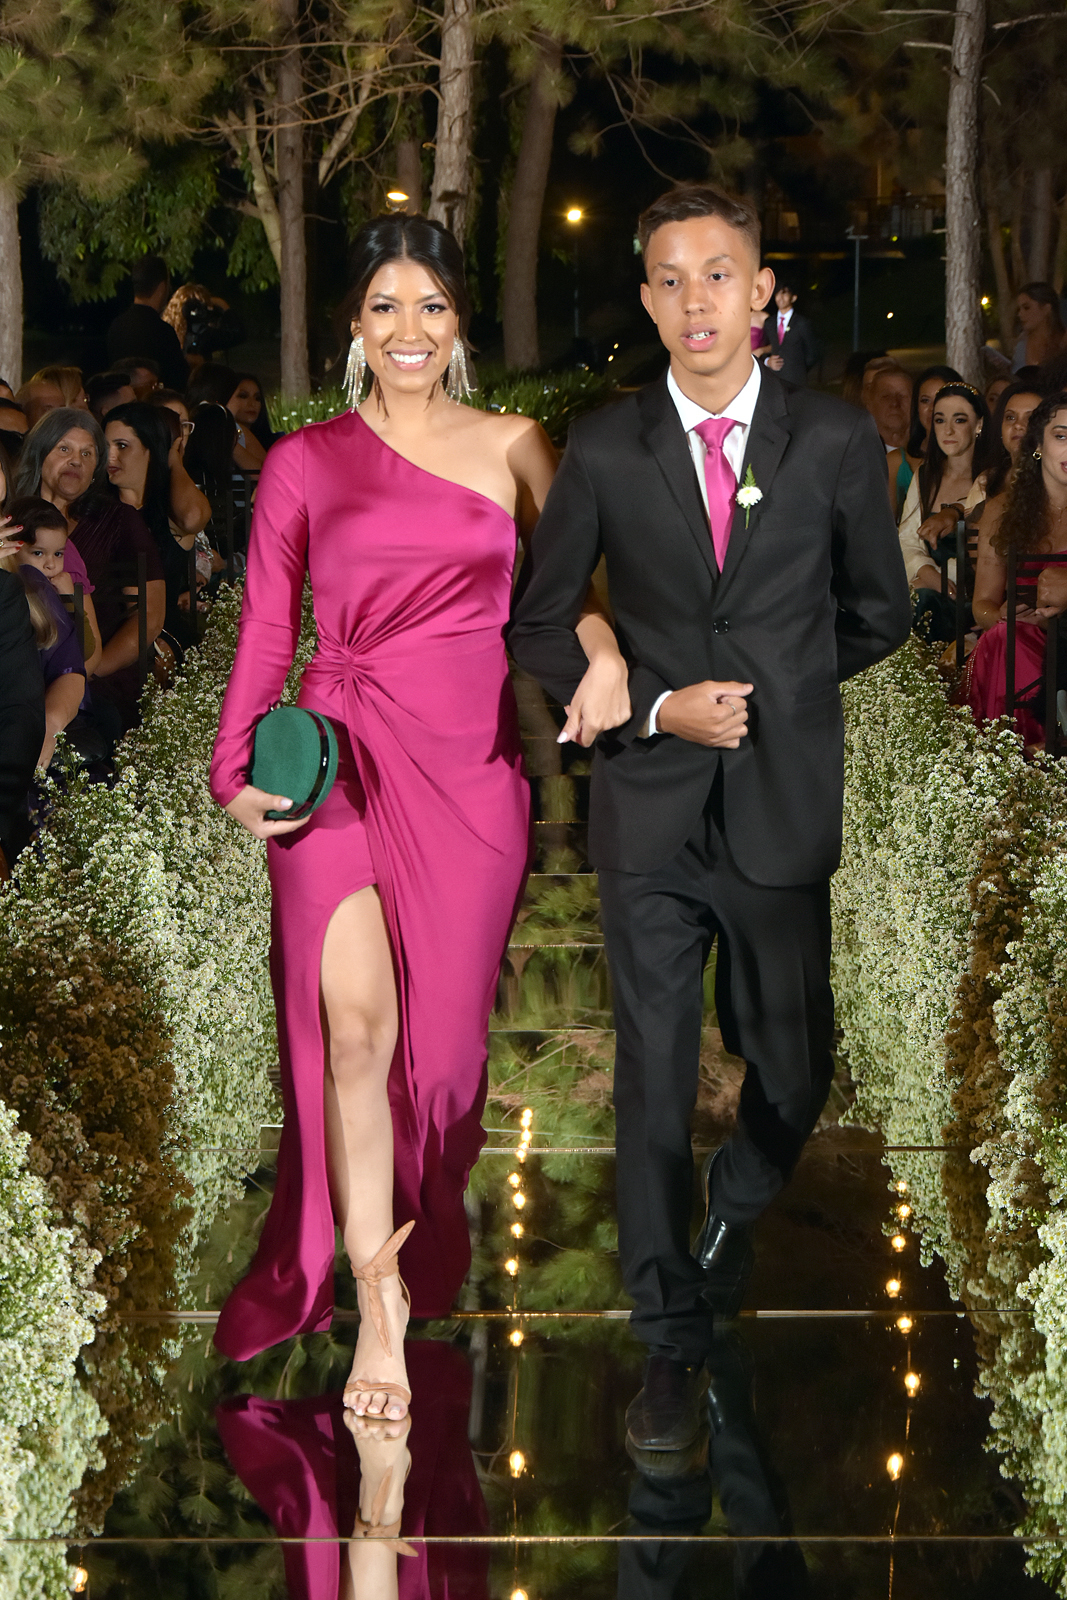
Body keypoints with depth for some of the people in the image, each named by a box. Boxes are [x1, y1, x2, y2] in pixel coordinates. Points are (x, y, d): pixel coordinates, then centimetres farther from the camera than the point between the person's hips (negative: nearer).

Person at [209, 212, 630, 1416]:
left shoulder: (513, 449, 9)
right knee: (353, 1024, -16)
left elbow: (574, 578, 14)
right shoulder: (303, 463, 8)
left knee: (441, 1036, 3)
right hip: (344, 755, -1)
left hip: (471, 765, 1)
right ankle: (375, 1300, -5)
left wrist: (605, 653, -8)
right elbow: (265, 633, 8)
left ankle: (422, 1260, 27)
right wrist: (239, 775, -4)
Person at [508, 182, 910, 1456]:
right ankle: (672, 1342, 15)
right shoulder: (604, 450, 0)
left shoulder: (835, 442, 0)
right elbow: (537, 625, 5)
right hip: (649, 817, 0)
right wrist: (656, 707, -8)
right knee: (654, 1084, 3)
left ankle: (734, 1217, 43)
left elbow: (878, 613, 11)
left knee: (790, 1074, 11)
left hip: (785, 812, 1)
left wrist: (773, 687, 5)